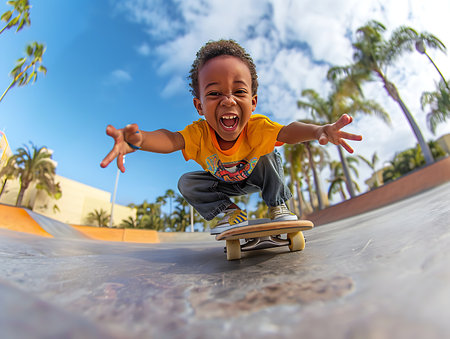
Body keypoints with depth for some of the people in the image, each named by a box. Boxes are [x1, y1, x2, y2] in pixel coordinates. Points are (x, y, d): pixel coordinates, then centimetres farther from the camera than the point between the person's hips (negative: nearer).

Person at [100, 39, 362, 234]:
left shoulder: (257, 127, -34)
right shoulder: (199, 133, -34)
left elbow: (287, 131, -47)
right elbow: (171, 139, -50)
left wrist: (319, 131, -69)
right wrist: (139, 139, -72)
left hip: (257, 177, 0)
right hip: (223, 182, 1)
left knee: (268, 155, -29)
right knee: (187, 183, -19)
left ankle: (279, 206, -8)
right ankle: (230, 213, -5)